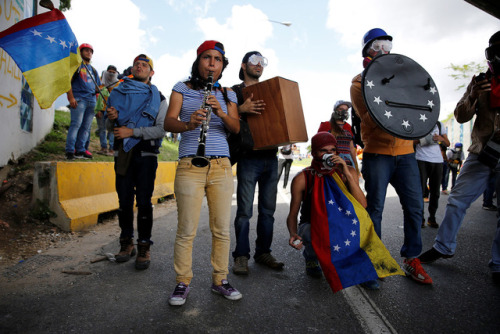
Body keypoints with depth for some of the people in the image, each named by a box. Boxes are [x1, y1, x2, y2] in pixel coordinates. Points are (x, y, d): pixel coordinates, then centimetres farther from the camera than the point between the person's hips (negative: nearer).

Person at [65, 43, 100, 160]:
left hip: (91, 100, 6)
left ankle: (80, 150, 6)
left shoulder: (93, 70, 26)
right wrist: (71, 98, -13)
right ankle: (70, 151, -12)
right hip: (78, 99, -6)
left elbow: (97, 87, 28)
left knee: (86, 127, 2)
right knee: (76, 124, -13)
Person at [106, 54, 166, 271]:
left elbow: (162, 129, -6)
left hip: (146, 155, -3)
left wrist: (132, 131, -15)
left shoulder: (158, 98, 7)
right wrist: (110, 118, -3)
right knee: (124, 201, 7)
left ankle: (144, 247, 6)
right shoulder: (119, 93, 16)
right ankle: (126, 243, 20)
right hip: (122, 153, 3)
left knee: (144, 202, -4)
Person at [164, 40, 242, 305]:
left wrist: (220, 112, -15)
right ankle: (182, 284, 16)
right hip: (190, 166, -2)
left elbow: (236, 128, 4)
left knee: (222, 229, 6)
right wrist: (188, 123, -25)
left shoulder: (228, 94, 16)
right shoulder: (182, 89, 9)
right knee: (187, 231, -2)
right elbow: (168, 123, -4)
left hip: (221, 166, 3)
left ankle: (220, 280, 21)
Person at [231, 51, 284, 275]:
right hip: (248, 156, -5)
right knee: (245, 210, -5)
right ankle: (241, 256, 6)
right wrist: (241, 109, -21)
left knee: (268, 210, 7)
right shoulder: (235, 91, 7)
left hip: (270, 156, 5)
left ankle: (263, 252, 18)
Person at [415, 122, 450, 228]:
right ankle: (421, 218, 2)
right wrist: (422, 140, -15)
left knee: (435, 191, 4)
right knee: (420, 190, -5)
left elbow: (447, 144, 16)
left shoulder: (439, 124, 19)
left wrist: (441, 139, -6)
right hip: (422, 159, -4)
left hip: (437, 160, 4)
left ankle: (432, 218, 13)